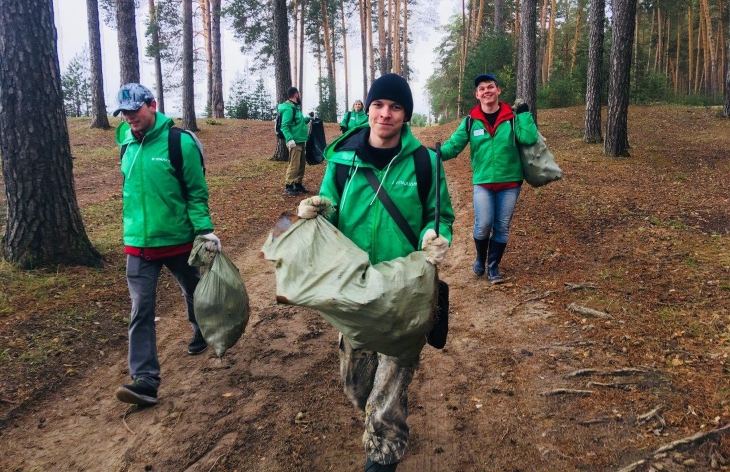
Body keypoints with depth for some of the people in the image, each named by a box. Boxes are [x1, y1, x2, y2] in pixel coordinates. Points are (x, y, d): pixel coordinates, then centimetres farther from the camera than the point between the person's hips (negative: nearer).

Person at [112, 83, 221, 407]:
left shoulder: (180, 142, -13)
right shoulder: (126, 142, 2)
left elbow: (197, 193, -10)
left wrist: (205, 230, -20)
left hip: (178, 239, -3)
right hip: (138, 244, 3)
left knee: (193, 292, 20)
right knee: (141, 310, -4)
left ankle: (201, 332, 49)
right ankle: (145, 380, -2)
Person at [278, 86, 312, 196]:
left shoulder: (295, 107, 15)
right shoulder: (289, 109, -15)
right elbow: (284, 126, -22)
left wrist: (308, 118, 23)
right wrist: (290, 139, -31)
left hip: (300, 141, 10)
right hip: (294, 142, -10)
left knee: (301, 164, 15)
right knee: (294, 165, -10)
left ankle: (298, 184, 24)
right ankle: (288, 187, -5)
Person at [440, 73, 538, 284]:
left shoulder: (512, 117, -2)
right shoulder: (471, 121, -1)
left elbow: (529, 139, -13)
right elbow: (454, 145, -6)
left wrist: (525, 114, -13)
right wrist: (437, 152, -25)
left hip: (509, 182, 1)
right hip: (482, 182, -1)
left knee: (502, 227, 8)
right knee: (483, 225, -9)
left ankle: (494, 267, 25)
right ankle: (480, 259, 21)